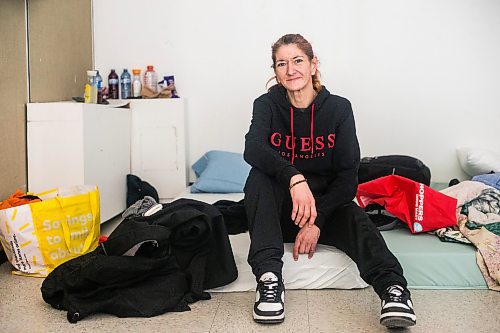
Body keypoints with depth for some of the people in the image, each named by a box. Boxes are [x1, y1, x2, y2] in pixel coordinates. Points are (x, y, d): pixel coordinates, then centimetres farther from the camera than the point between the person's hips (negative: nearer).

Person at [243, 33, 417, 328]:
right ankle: (269, 278, -38)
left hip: (327, 204, 0)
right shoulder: (267, 105, -3)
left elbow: (348, 175, -10)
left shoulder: (339, 108, -4)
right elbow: (252, 149, -26)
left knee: (354, 216, -31)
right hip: (281, 211, 0)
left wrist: (317, 220, -22)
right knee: (260, 175, -28)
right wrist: (294, 178, -44)